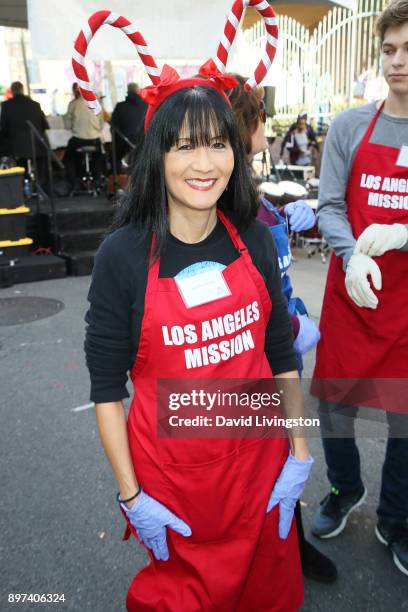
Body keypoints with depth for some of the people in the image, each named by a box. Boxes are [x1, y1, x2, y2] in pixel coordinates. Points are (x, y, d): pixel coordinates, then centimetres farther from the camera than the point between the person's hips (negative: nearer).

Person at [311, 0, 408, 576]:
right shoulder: (350, 127, 1)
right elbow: (329, 207, -3)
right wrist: (354, 256, -21)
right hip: (351, 294, 1)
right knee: (334, 400, 11)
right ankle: (345, 490, 41)